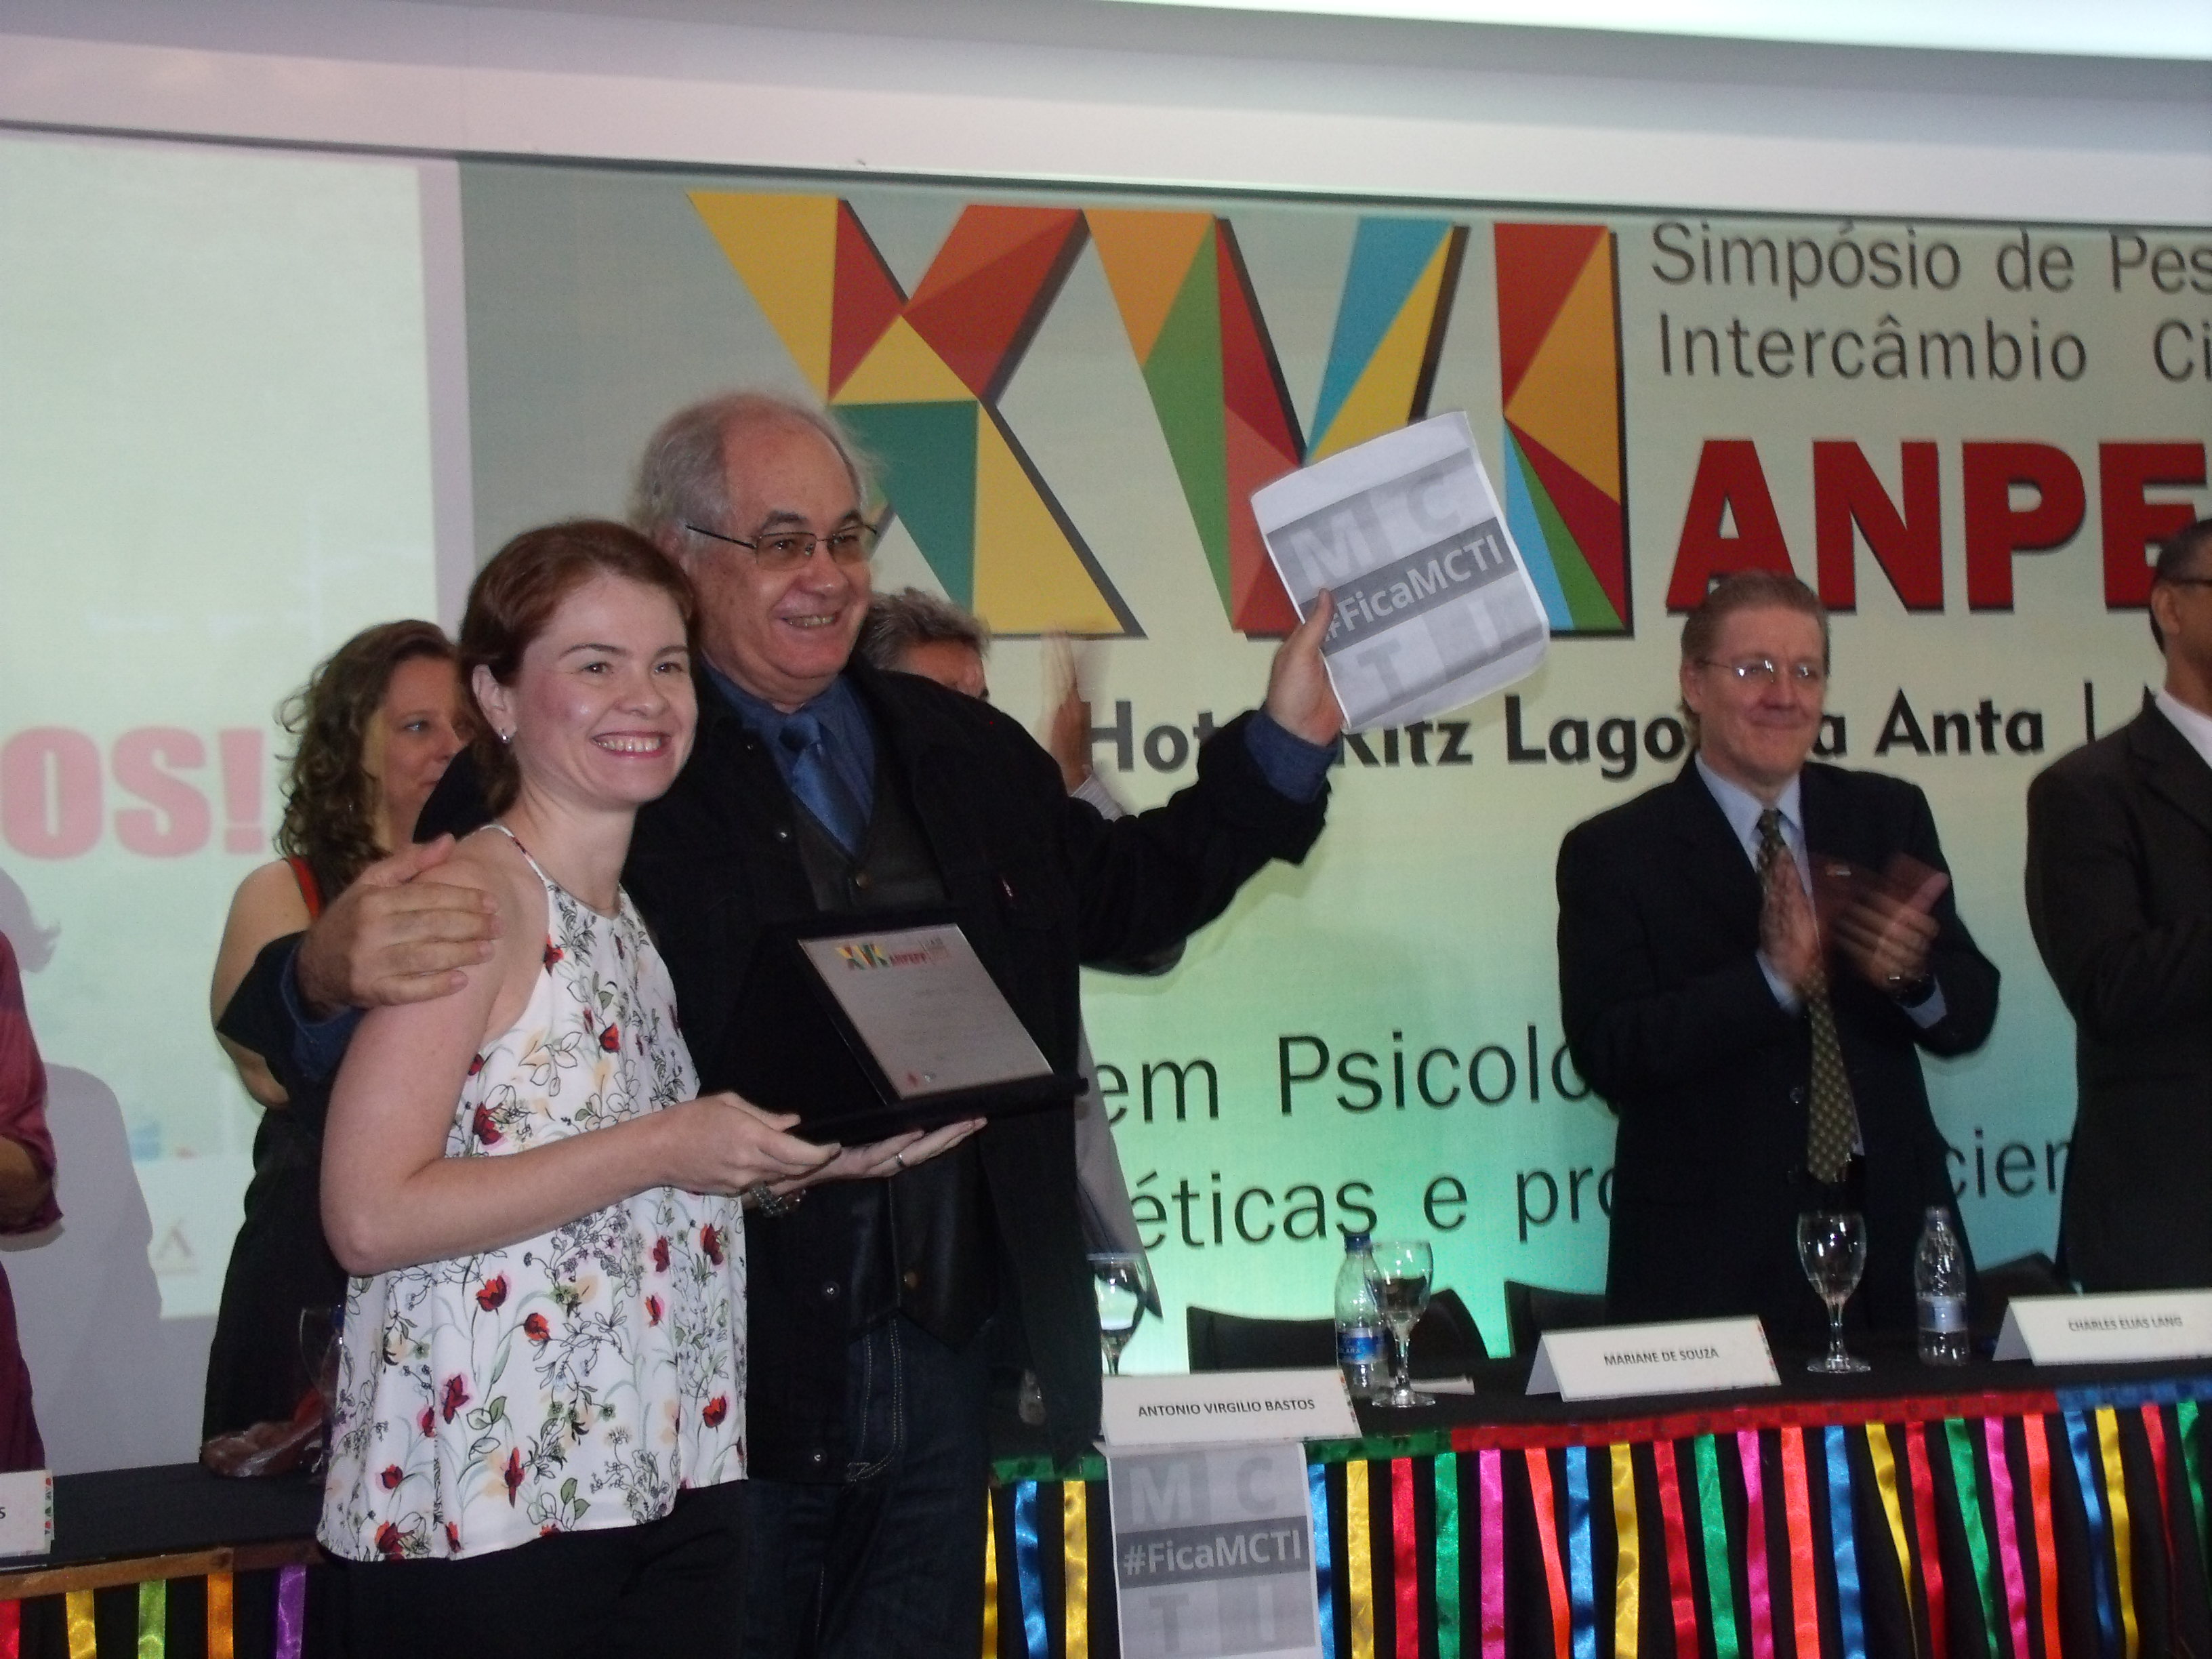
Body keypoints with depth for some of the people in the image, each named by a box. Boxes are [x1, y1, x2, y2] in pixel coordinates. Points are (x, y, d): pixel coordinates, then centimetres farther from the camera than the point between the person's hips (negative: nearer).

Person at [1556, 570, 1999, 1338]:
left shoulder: (1889, 817, 11)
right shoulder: (1613, 852, -1)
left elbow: (1970, 1016, 7)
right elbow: (1608, 1056, -12)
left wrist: (1910, 973, -16)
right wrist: (1770, 978, -24)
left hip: (1891, 1238, 4)